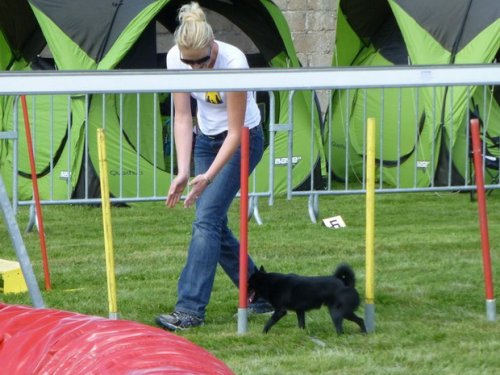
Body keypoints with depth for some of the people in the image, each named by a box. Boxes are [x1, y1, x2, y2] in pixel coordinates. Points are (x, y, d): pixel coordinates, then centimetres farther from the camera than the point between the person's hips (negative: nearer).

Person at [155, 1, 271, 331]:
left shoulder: (233, 63, -31)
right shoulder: (175, 59, -16)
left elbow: (236, 131, -25)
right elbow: (182, 117, -11)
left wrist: (209, 176, -31)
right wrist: (183, 171, -20)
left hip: (242, 140, -6)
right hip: (206, 139, 6)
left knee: (207, 217, -17)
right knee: (214, 223, 3)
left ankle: (190, 309, -20)